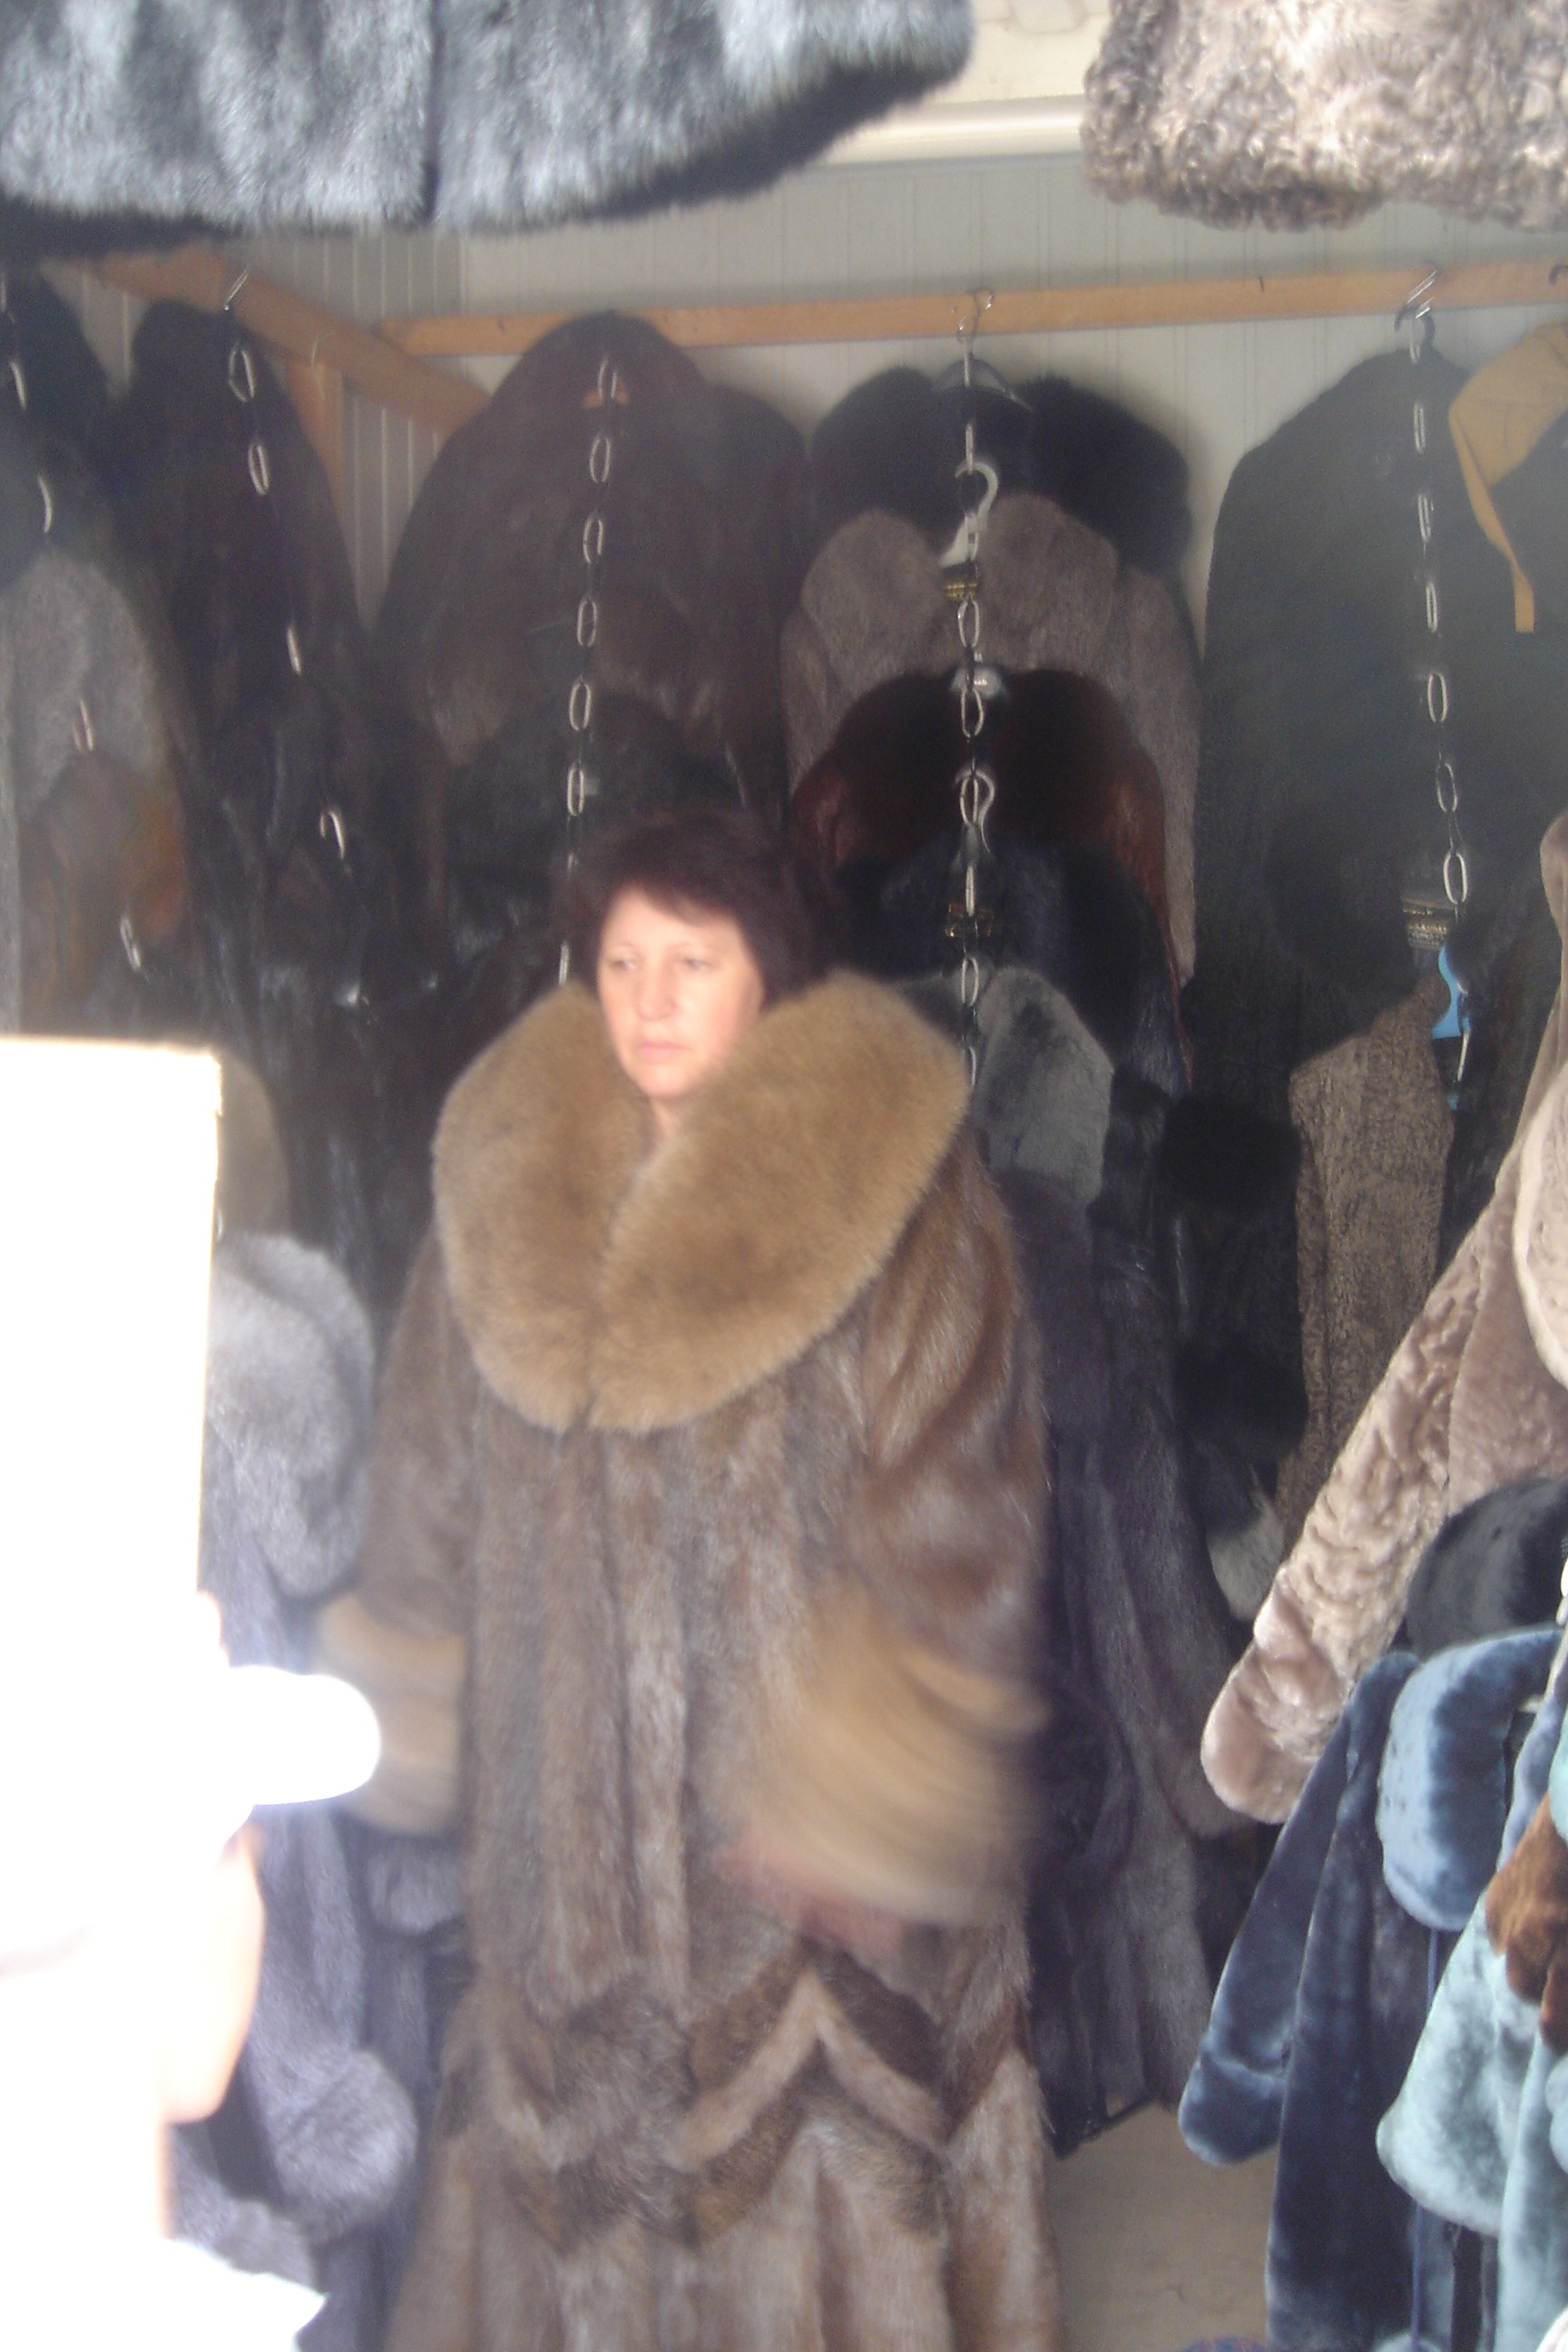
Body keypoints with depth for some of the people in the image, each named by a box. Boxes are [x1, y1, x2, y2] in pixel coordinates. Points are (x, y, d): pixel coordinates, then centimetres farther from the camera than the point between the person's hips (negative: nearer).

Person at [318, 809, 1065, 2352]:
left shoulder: (898, 1199, -9)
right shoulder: (510, 1184, 4)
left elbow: (950, 1528, -12)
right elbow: (432, 1501, 12)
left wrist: (868, 1796, -16)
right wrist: (409, 1745, 14)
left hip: (804, 1827, -4)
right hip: (568, 1805, 4)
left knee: (821, 2191, 3)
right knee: (581, 2158, 12)